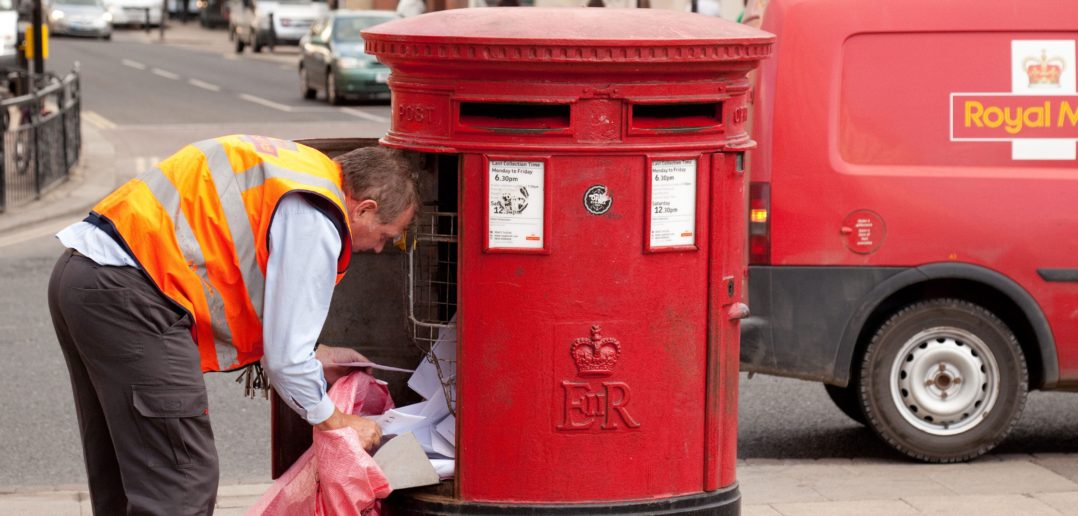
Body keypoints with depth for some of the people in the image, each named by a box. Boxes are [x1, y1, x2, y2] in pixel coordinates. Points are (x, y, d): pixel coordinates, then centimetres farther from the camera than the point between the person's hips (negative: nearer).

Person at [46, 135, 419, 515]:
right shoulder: (315, 220, -10)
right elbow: (285, 357, -9)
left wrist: (313, 357, 30)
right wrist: (335, 423, 9)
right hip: (127, 296, -11)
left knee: (119, 476, 19)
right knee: (183, 484, -7)